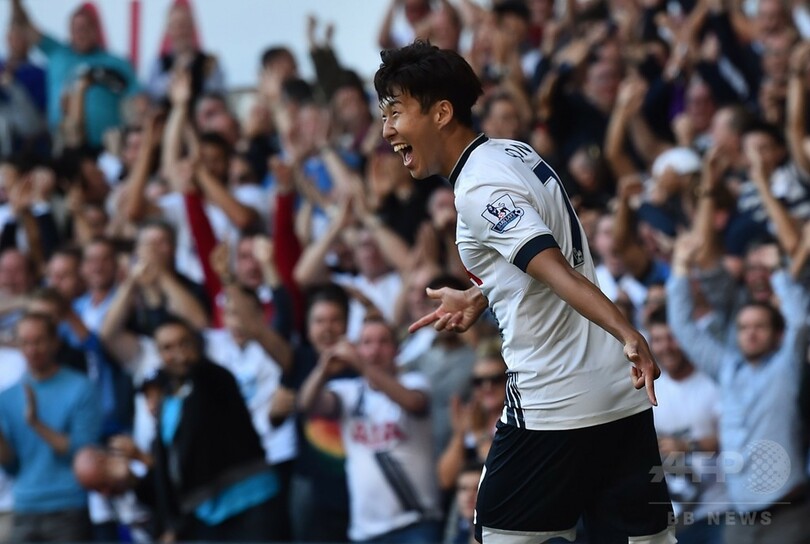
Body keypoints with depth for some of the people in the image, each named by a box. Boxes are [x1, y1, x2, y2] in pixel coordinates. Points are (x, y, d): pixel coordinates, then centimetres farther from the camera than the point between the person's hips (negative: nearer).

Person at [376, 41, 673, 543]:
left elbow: (557, 270, -26)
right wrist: (478, 299, 33)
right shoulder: (516, 153, 13)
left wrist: (628, 334, -37)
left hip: (552, 402, -8)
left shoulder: (480, 190, -13)